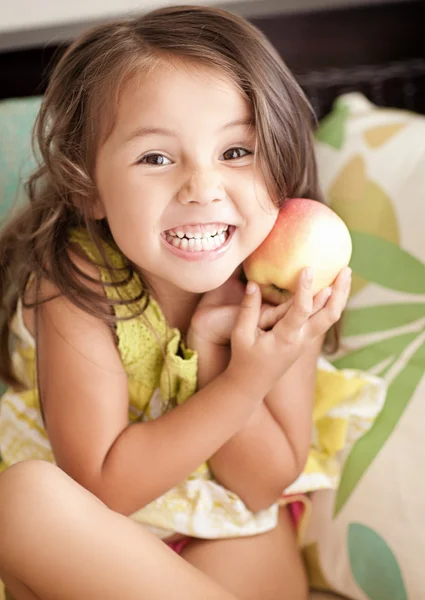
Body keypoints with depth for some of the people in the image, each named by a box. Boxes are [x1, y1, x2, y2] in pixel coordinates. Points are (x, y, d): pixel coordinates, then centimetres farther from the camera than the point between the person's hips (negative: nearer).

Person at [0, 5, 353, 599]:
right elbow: (102, 485, -24)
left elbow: (265, 487, -14)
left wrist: (211, 346, -29)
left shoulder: (287, 289, -16)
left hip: (221, 535, 0)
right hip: (81, 537, 0)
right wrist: (243, 382, -34)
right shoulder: (77, 282, -25)